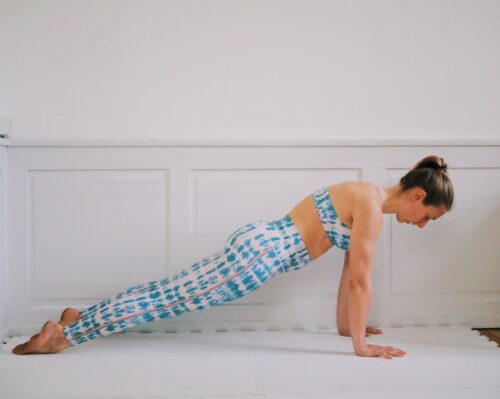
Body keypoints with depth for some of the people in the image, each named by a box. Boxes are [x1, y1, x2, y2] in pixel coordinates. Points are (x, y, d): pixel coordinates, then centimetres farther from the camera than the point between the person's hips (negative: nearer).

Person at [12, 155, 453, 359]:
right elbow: (361, 278, -16)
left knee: (170, 292, 14)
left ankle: (81, 318, 22)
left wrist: (346, 324, 24)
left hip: (258, 244, 9)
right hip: (259, 253, -9)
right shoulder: (372, 206, -15)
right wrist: (360, 343, -10)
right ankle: (65, 333, 3)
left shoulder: (367, 197, 14)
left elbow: (351, 268, 20)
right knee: (170, 297, -5)